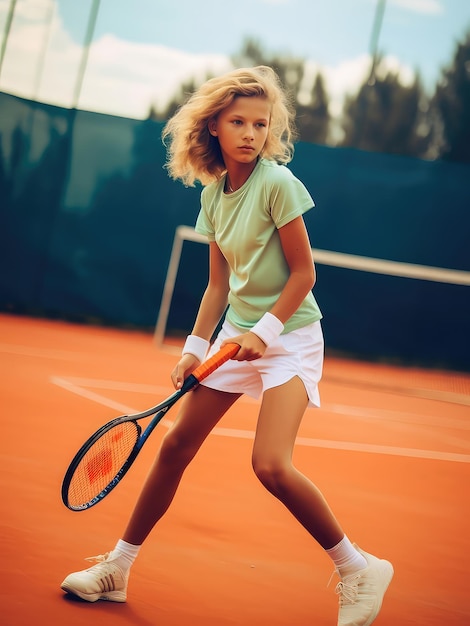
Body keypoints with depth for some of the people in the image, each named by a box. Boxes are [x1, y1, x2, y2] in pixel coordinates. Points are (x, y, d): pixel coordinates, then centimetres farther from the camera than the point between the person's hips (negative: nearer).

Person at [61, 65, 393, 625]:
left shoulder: (277, 183, -15)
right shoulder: (213, 194, 5)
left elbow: (303, 272, -13)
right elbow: (218, 283, 9)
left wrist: (266, 330, -19)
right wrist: (194, 349, 1)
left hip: (289, 335, -7)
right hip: (236, 332, 7)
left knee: (270, 465, -21)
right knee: (176, 445, 6)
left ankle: (358, 569, -3)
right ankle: (117, 568, 19)